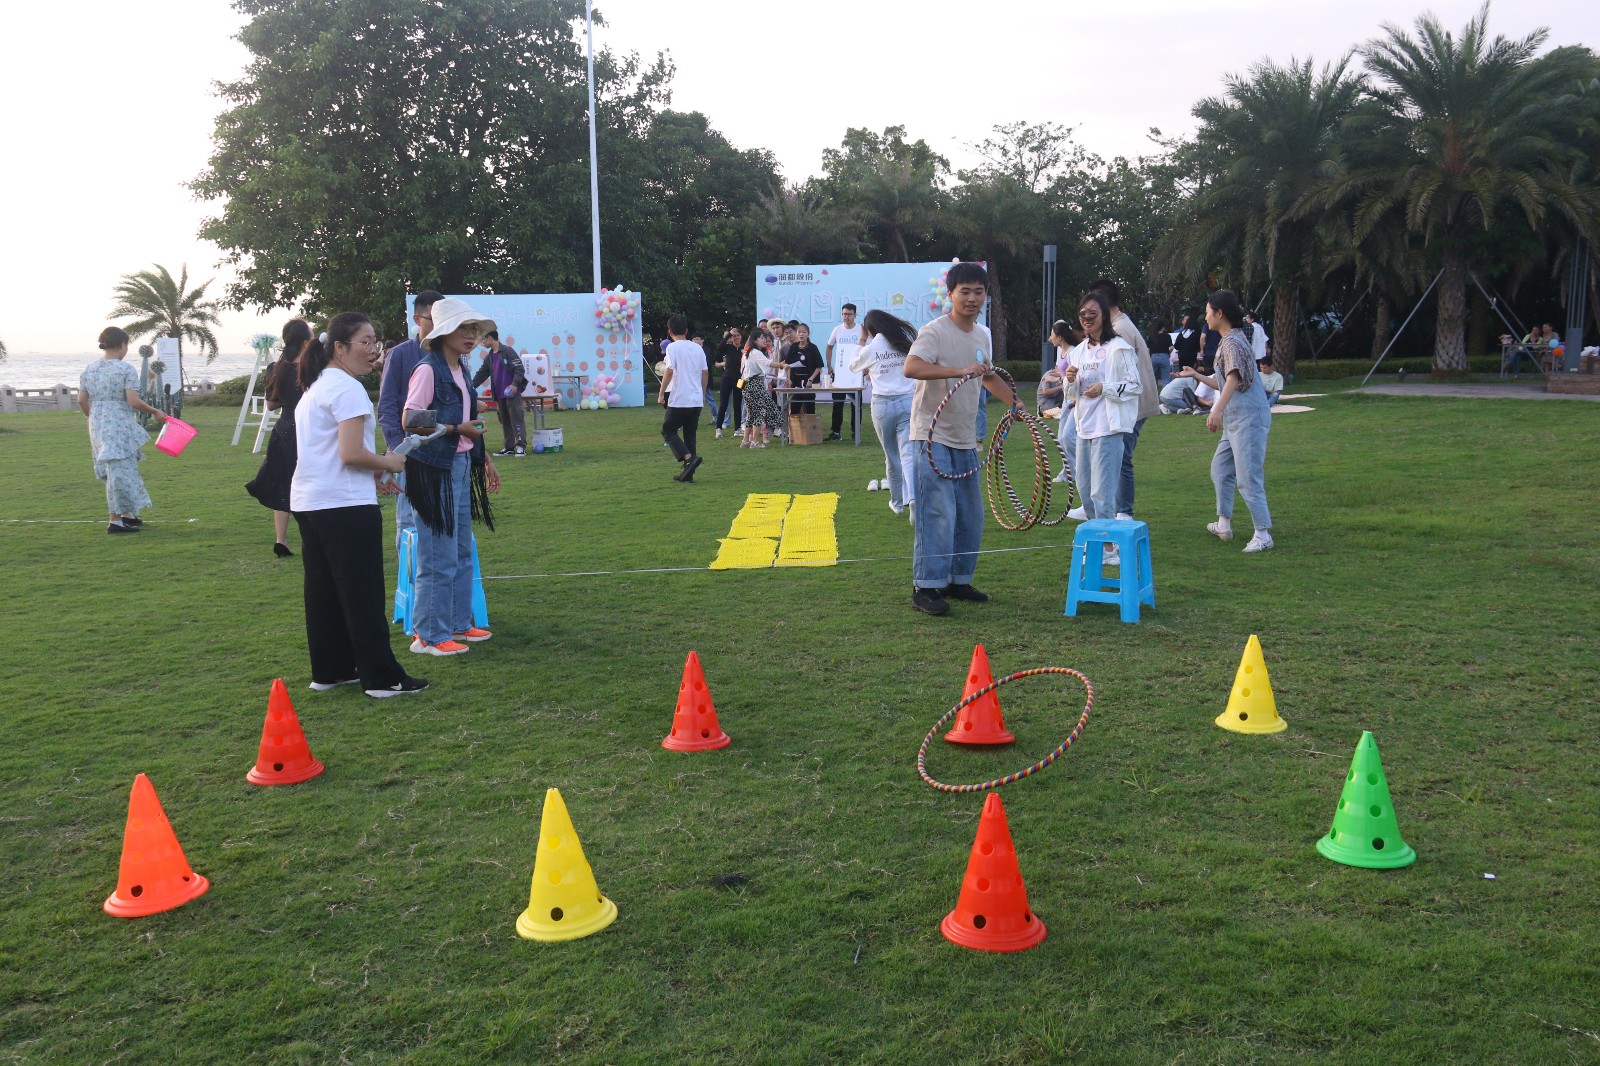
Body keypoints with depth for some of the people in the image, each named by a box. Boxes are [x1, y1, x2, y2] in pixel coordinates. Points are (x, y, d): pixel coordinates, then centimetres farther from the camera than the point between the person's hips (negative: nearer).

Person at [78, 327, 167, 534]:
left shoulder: (88, 370, 8)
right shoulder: (126, 370, -11)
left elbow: (82, 401, 8)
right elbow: (133, 402, -16)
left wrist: (93, 419, 23)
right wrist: (154, 412, -2)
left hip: (97, 425, 7)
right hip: (120, 426, -7)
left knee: (117, 470, 18)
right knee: (121, 470, -3)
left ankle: (127, 514, 26)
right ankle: (115, 521, -2)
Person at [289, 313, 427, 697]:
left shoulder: (313, 388, 18)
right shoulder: (347, 389, -13)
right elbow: (351, 453, -20)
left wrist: (373, 473, 14)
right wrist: (388, 463, -4)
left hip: (308, 503, 10)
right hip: (346, 506, -10)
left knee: (324, 591, 14)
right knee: (363, 595, -4)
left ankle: (328, 671, 22)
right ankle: (381, 678, 1)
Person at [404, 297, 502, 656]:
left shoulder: (460, 370, 14)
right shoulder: (428, 369, -12)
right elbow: (410, 421, -17)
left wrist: (485, 460, 20)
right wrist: (457, 429, -20)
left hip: (461, 465, 9)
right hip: (434, 469, -9)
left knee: (462, 551, 15)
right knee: (439, 556, -4)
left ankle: (458, 623, 26)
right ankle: (429, 635, 5)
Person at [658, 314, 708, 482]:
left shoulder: (673, 347, -8)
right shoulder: (697, 348, 9)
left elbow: (669, 372, -16)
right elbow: (705, 373, 12)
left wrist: (661, 394, -9)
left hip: (679, 400, -6)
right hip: (696, 400, 6)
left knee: (668, 431, 5)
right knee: (689, 434, 12)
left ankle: (689, 458, -15)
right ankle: (688, 473, 10)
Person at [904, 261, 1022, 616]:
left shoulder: (983, 334, 12)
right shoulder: (935, 331, -13)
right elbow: (911, 368, -32)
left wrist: (1016, 403, 21)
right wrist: (960, 371, -39)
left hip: (965, 441, 8)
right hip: (933, 438, -8)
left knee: (971, 516, 12)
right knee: (938, 514, -12)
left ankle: (958, 580, 25)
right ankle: (925, 587, -5)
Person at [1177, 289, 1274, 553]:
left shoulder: (1232, 342, -12)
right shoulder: (1229, 341, 19)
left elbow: (1234, 378, -29)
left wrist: (1217, 410, -41)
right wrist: (1196, 376, 39)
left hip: (1248, 418, -11)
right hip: (1236, 419, 11)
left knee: (1247, 478, -11)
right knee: (1220, 469, 19)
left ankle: (1263, 535, -9)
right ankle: (1224, 524, 27)